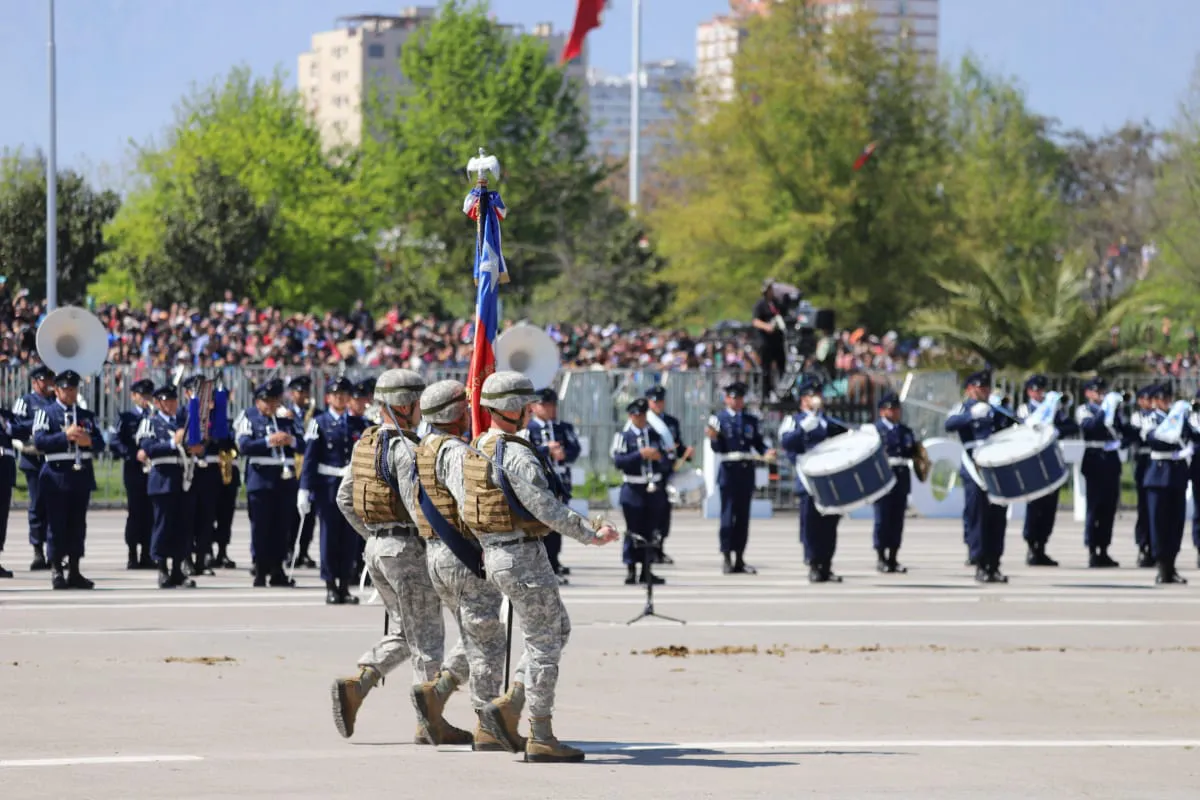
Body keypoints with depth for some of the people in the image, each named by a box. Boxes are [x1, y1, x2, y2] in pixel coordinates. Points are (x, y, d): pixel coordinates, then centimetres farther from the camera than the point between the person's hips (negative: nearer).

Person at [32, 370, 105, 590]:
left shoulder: (86, 415, 15)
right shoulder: (45, 413, 1)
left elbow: (100, 444, 10)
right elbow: (39, 441, -12)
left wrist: (89, 441, -11)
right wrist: (65, 435, -19)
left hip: (82, 475, 4)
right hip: (57, 475, -4)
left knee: (78, 525, 5)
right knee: (57, 525, -3)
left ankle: (74, 571, 10)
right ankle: (56, 571, 2)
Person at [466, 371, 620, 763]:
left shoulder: (476, 450, 10)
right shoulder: (516, 455, -20)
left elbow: (468, 506, 17)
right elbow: (546, 507, -23)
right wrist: (591, 535, -16)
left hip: (495, 553, 10)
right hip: (523, 557, -10)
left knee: (557, 629, 18)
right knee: (544, 643, -1)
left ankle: (507, 708, 11)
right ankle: (541, 738, 2)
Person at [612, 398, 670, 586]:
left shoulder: (655, 435, 10)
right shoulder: (624, 436, -1)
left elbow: (666, 462, 11)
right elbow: (618, 461, -14)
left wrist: (659, 457, -12)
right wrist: (640, 454, -20)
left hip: (654, 490, 4)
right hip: (633, 490, -4)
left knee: (651, 531, 6)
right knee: (633, 531, -3)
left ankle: (647, 570, 12)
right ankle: (630, 570, 1)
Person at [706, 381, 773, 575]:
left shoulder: (751, 420, 14)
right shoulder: (719, 419, 2)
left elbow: (758, 444, 12)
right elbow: (717, 448, -3)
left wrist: (767, 452, -8)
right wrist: (713, 438, -24)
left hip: (747, 472, 4)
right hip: (729, 471, -4)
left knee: (743, 515, 6)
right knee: (728, 515, -6)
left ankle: (740, 559, 10)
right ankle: (727, 558, -3)